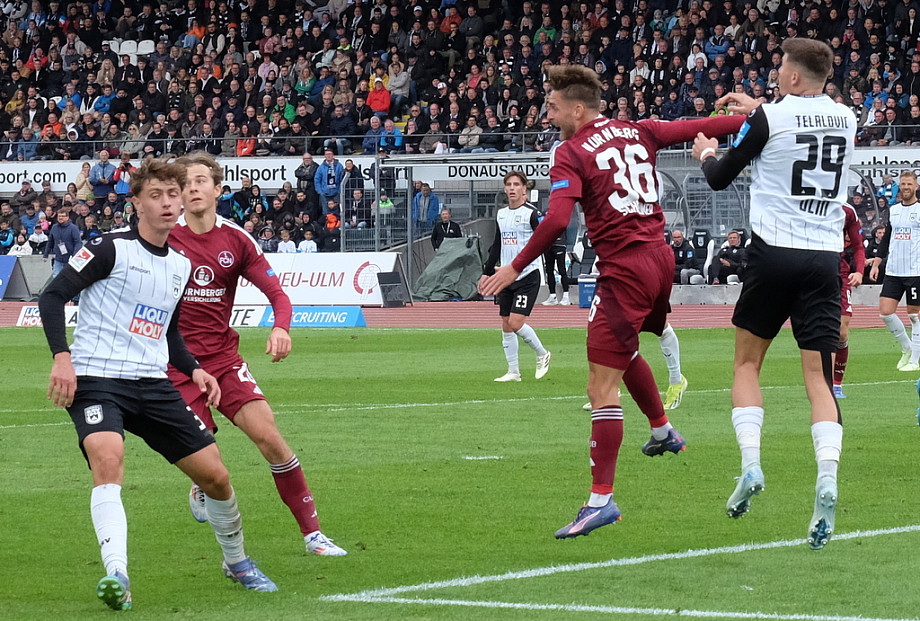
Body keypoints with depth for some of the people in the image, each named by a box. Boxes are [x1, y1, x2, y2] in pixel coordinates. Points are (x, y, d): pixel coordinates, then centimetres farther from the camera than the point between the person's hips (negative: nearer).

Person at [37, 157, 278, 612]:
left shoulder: (180, 266, 15)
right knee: (108, 459, -34)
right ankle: (117, 575, -42)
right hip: (95, 380, -6)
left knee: (215, 475, 4)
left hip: (152, 385, 6)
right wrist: (62, 357, -22)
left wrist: (193, 370, 12)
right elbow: (52, 297, -9)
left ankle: (236, 562, 30)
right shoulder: (112, 251, -6)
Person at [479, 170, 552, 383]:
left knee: (516, 322, -14)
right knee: (506, 326, 5)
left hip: (527, 276, -7)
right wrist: (487, 273, 21)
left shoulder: (531, 213, -8)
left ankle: (542, 354, 10)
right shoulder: (501, 215, 13)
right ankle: (513, 372, 11)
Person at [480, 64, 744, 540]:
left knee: (602, 389, -9)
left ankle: (601, 499, -15)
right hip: (659, 256, 8)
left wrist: (514, 269, -16)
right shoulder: (638, 133, 9)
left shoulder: (571, 153, -9)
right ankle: (663, 431, 50)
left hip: (624, 269, -8)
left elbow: (556, 220, -21)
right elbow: (700, 127, 14)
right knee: (625, 349, 35)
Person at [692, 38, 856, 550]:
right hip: (826, 258, 3)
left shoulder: (771, 118, -7)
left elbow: (720, 178, 6)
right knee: (819, 375, 0)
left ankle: (751, 464, -1)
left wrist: (707, 153, 27)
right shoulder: (845, 119, 8)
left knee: (747, 361, 14)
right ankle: (827, 478, -21)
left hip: (775, 254, -3)